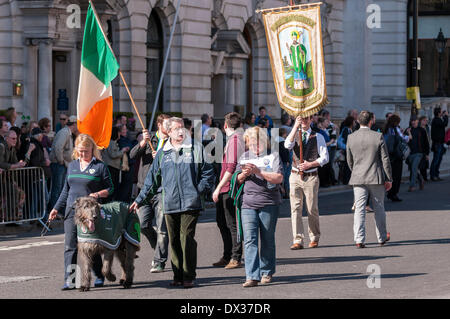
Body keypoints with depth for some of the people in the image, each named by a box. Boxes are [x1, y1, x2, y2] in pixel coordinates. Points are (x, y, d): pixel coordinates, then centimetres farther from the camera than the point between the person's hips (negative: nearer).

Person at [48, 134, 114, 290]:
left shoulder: (100, 166, 0)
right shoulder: (72, 165, 15)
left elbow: (110, 188, 3)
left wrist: (98, 194, -16)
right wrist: (56, 208, 17)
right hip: (71, 212, 4)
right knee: (70, 246, -6)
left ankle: (99, 276, 21)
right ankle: (69, 280, -9)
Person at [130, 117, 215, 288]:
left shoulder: (196, 149, 5)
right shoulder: (162, 153, 14)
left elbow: (208, 173, 7)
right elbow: (152, 180, 19)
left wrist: (199, 190, -6)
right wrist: (140, 200, 16)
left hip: (190, 203, -3)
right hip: (170, 204, 3)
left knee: (187, 238, -9)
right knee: (174, 240, 5)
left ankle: (189, 276, -4)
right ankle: (178, 276, 12)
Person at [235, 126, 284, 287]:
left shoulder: (273, 156, 2)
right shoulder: (244, 157, 16)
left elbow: (279, 178, -9)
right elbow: (238, 180, 19)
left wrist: (259, 172, -18)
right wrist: (244, 175, -4)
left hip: (269, 203, -3)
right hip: (248, 203, 3)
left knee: (267, 239, 6)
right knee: (249, 240, -9)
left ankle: (266, 272, 21)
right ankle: (252, 276, -13)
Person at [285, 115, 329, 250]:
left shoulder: (318, 137, 5)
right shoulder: (295, 135, 9)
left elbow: (324, 158, 1)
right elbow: (287, 145, -14)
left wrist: (309, 164, -13)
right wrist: (296, 126, -19)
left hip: (311, 177, -1)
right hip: (295, 176, 1)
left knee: (312, 209, 2)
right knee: (295, 209, -4)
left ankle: (314, 238, 18)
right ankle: (297, 240, -4)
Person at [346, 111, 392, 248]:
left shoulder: (351, 138, -1)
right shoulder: (378, 137, -8)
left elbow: (349, 161, 8)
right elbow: (385, 159, -5)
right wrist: (389, 179, 3)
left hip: (358, 178, 1)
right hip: (376, 178, -1)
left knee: (359, 209, 0)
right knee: (379, 208, 13)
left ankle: (359, 239, -10)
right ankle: (382, 237, 25)